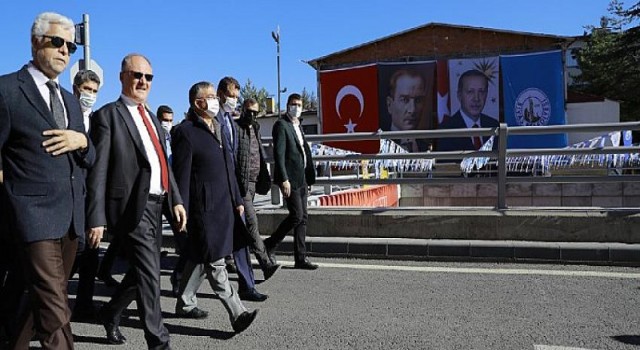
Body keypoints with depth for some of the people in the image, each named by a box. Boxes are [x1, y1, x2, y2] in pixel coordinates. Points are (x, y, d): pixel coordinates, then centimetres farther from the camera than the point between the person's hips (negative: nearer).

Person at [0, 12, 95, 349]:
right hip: (35, 213, -7)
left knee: (44, 299, 16)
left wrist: (82, 141, -2)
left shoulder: (70, 100, 18)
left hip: (72, 215, 7)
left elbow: (89, 160, 19)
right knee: (54, 309, -10)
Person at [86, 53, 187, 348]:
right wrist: (96, 218, -14)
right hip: (131, 206, -8)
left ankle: (111, 313, 41)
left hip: (155, 205, 8)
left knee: (141, 272, 17)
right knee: (149, 275, -6)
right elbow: (98, 172, -9)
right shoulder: (108, 115, -4)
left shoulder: (151, 118, 20)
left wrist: (176, 200, 9)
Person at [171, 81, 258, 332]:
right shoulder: (185, 131, -8)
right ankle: (237, 314, -3)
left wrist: (237, 199, 18)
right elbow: (181, 174, -11)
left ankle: (185, 304, 31)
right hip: (203, 206, -8)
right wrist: (182, 210, -12)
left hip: (224, 205, 8)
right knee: (215, 263, -5)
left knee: (200, 258, 17)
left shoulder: (217, 128, 17)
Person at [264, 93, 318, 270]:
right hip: (290, 178, -9)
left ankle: (301, 258, 11)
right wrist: (284, 179, -22)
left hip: (301, 179, 9)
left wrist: (308, 178, 17)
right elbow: (279, 154, -15)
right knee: (296, 215, -10)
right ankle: (269, 245, 7)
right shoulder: (281, 125, -7)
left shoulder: (298, 126, 19)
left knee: (303, 217, 7)